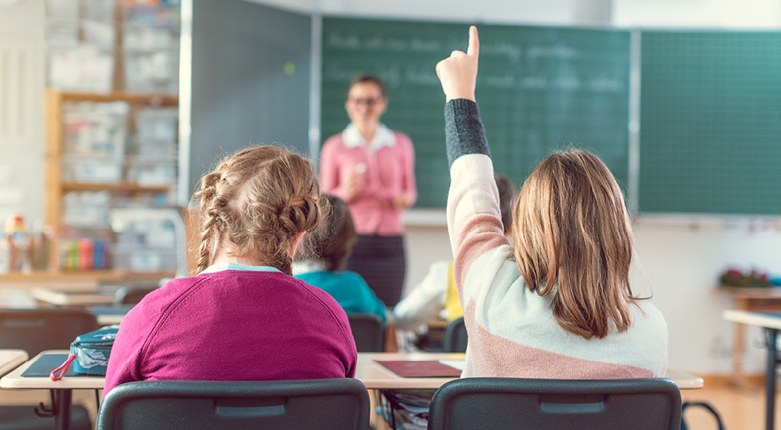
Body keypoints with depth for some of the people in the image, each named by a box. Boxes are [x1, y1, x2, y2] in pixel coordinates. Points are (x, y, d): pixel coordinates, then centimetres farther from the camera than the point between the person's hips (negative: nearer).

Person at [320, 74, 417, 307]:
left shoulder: (401, 144, 10)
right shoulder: (334, 147, 4)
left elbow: (410, 190, 18)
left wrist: (404, 199, -5)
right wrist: (346, 193, -13)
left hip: (391, 243, 2)